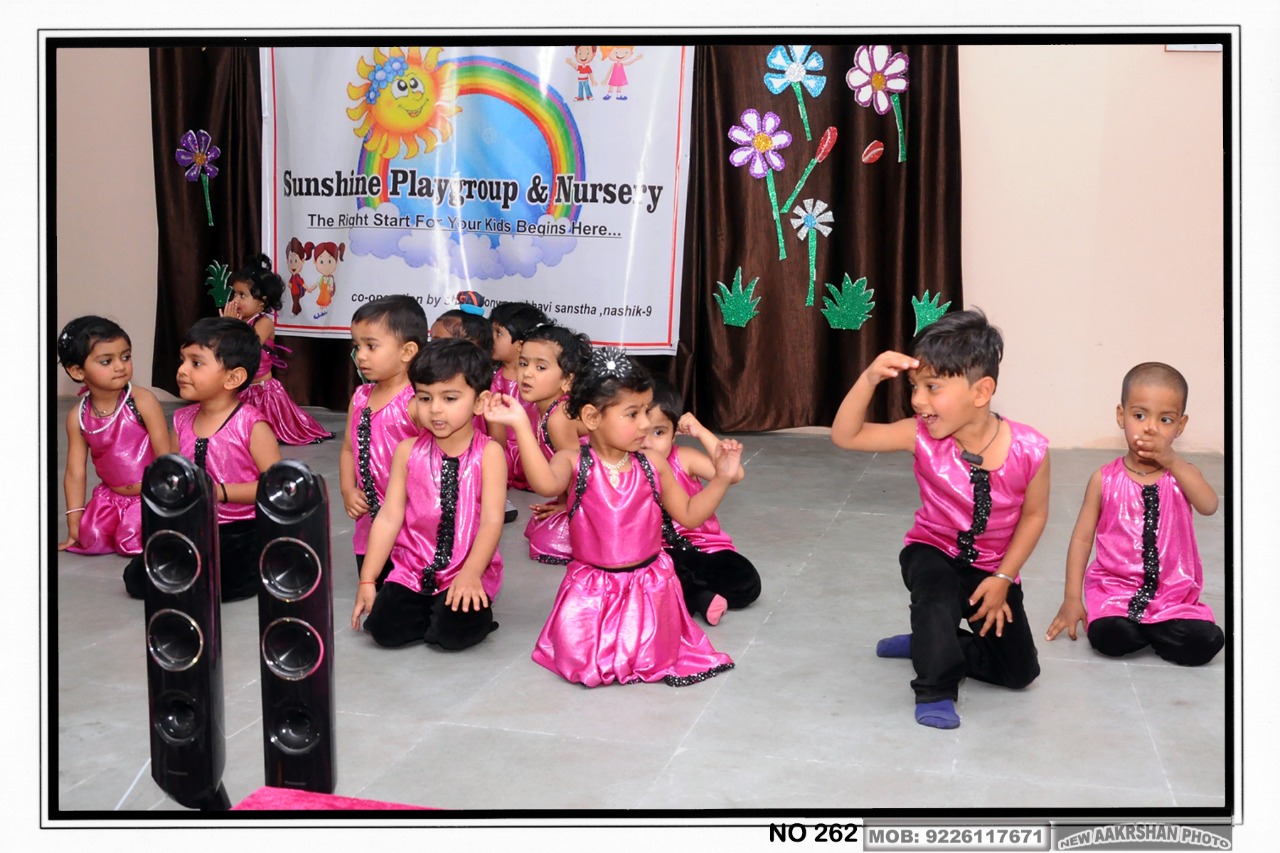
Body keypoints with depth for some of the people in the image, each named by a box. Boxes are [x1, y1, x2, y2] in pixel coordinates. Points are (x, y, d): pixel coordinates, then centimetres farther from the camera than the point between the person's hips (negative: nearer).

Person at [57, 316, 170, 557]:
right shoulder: (77, 417, -4)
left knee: (131, 543, -19)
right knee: (90, 539, -12)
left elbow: (164, 457, -14)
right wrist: (74, 526, 1)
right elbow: (75, 472, 0)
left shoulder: (142, 402, -17)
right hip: (112, 496, 5)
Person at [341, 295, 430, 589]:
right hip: (370, 520, 7)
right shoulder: (360, 398, 6)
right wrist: (348, 491, 1)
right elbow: (348, 448, 14)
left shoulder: (415, 402, -17)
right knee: (372, 589, 18)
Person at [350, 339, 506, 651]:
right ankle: (430, 612, 9)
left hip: (467, 573, -3)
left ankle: (476, 614, 5)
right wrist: (367, 580, -2)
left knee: (454, 632, -26)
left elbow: (492, 520, -13)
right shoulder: (408, 451, 3)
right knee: (384, 628, -18)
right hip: (412, 569, 3)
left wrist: (470, 574, -25)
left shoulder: (488, 453, -7)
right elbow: (389, 517, 1)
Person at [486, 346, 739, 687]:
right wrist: (521, 425, -38)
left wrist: (721, 478, -7)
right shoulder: (575, 462, -9)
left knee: (649, 659, -16)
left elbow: (689, 515, 6)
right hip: (590, 585, -1)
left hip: (648, 582, 1)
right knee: (577, 661, -14)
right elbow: (545, 483, -33)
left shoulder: (652, 465, -2)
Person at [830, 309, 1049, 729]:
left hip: (992, 568, 1)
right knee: (936, 592, -37)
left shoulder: (1029, 450, -25)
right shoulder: (923, 436, -22)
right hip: (932, 551, -1)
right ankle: (936, 690, -15)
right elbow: (845, 436, -23)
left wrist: (1003, 578, -11)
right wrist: (870, 379, -37)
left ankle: (933, 644, 26)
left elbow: (1034, 515, -9)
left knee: (1020, 671, 4)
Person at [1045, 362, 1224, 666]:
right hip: (1114, 589, -1)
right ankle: (1157, 629, 4)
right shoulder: (1105, 479, -1)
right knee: (1108, 636, -29)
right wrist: (1072, 599, -4)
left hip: (1174, 595, 1)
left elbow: (1209, 506, -19)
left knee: (1203, 643, -24)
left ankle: (1139, 627, 5)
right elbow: (1082, 537, 0)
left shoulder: (1182, 474, 2)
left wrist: (1172, 462, -26)